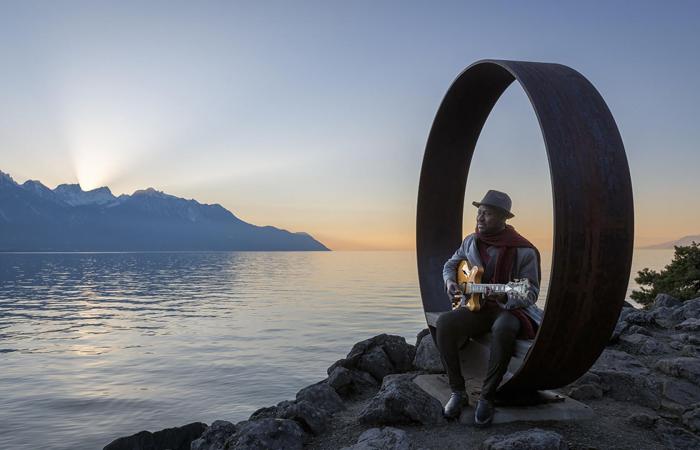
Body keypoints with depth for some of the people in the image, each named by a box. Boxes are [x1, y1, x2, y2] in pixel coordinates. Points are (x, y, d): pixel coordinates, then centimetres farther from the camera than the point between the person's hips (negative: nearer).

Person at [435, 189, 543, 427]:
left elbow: (532, 292, -11)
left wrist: (505, 297, -30)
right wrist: (450, 281, -2)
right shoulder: (471, 241, 5)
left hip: (511, 309, -4)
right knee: (444, 323, -27)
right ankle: (458, 391, -14)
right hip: (477, 306, 4)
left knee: (503, 329, -41)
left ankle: (486, 397, -23)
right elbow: (450, 264, 21)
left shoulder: (524, 251, -10)